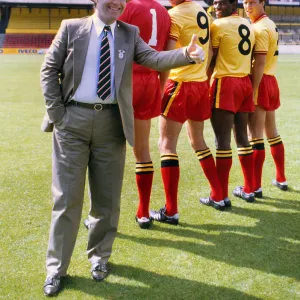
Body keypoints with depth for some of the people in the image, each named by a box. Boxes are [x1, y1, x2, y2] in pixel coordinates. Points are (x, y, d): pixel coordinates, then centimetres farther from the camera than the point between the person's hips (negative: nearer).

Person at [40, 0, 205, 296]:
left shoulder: (130, 34, 8)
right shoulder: (71, 28, 2)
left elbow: (154, 59, -7)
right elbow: (49, 69, 2)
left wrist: (187, 54, -26)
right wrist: (56, 112, -6)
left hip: (111, 121, 2)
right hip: (73, 118, -2)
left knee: (107, 196, 10)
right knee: (67, 196, 3)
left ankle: (99, 256, 31)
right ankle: (56, 267, 17)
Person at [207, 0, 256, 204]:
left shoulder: (218, 25, -7)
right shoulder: (248, 26, 16)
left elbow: (211, 60, -7)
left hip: (226, 83, -8)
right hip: (245, 83, 8)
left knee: (223, 139, -7)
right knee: (242, 136, 12)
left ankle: (221, 195, -5)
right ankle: (249, 189, 18)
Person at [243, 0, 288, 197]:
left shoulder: (259, 28, -14)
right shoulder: (270, 24, 16)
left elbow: (259, 63, -21)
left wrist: (252, 91, -22)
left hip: (260, 83, -10)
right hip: (271, 81, 10)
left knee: (256, 136, -6)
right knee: (272, 133, 17)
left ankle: (255, 187, -3)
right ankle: (281, 179, 27)